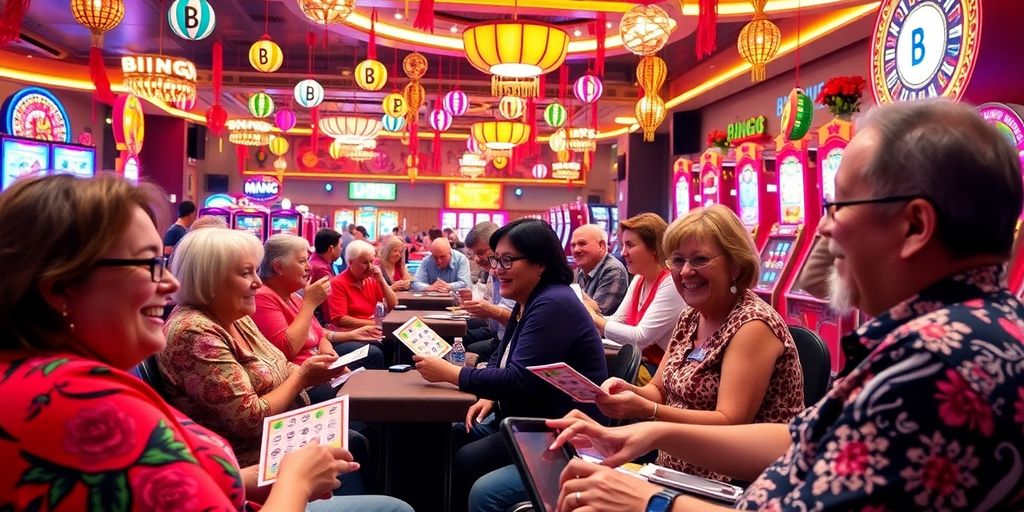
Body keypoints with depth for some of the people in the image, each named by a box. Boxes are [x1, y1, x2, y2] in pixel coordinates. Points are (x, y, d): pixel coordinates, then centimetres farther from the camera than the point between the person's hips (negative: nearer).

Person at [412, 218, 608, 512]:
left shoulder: (553, 305, -22)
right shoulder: (527, 303, 10)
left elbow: (520, 380, -26)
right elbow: (502, 360, 16)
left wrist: (450, 373, -19)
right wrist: (490, 397, -5)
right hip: (526, 419, 10)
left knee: (465, 460, -20)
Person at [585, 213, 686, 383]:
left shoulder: (671, 284, -19)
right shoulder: (638, 281, 8)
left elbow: (641, 337, -23)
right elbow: (617, 321, 3)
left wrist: (595, 319, -16)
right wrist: (588, 314, -14)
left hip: (664, 372, -7)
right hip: (642, 362, 7)